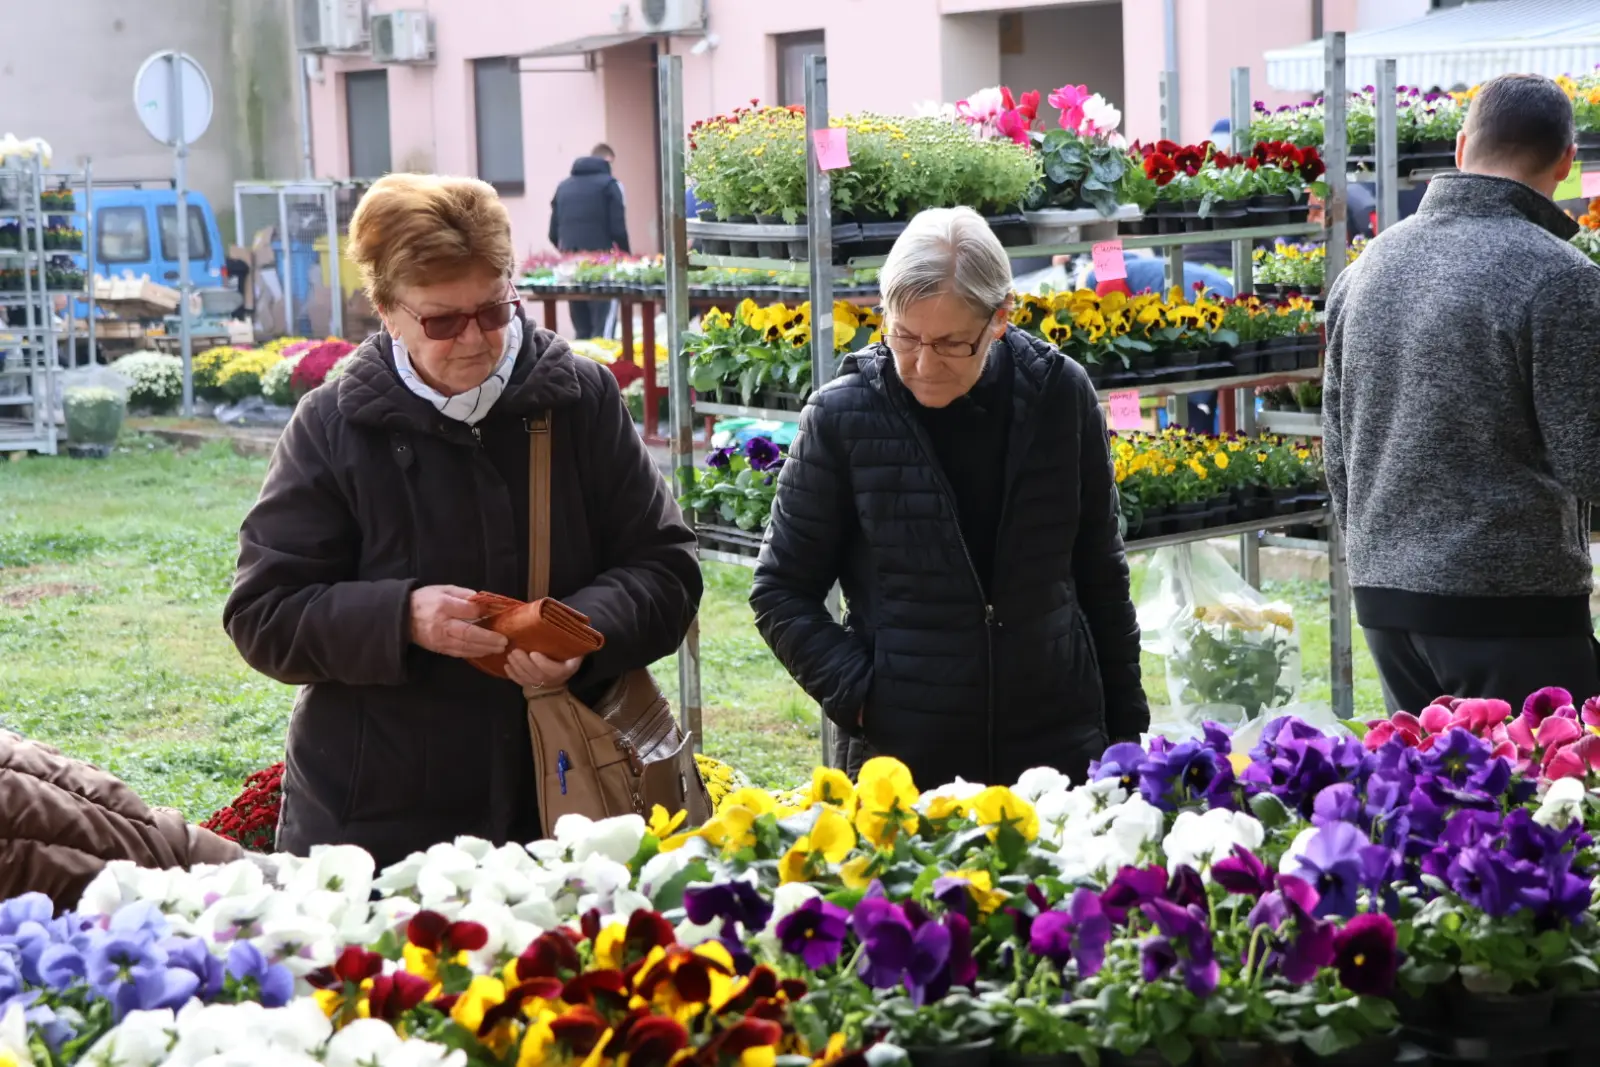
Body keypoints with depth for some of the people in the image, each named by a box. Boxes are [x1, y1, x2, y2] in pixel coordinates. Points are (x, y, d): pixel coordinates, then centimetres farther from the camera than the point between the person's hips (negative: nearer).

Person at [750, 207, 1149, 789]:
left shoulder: (1059, 393, -2)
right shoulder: (842, 416, -7)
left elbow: (1099, 573, 8)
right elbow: (781, 591, 0)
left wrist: (1125, 727, 9)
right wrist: (858, 695, -12)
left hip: (1059, 748, 2)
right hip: (899, 757, -2)